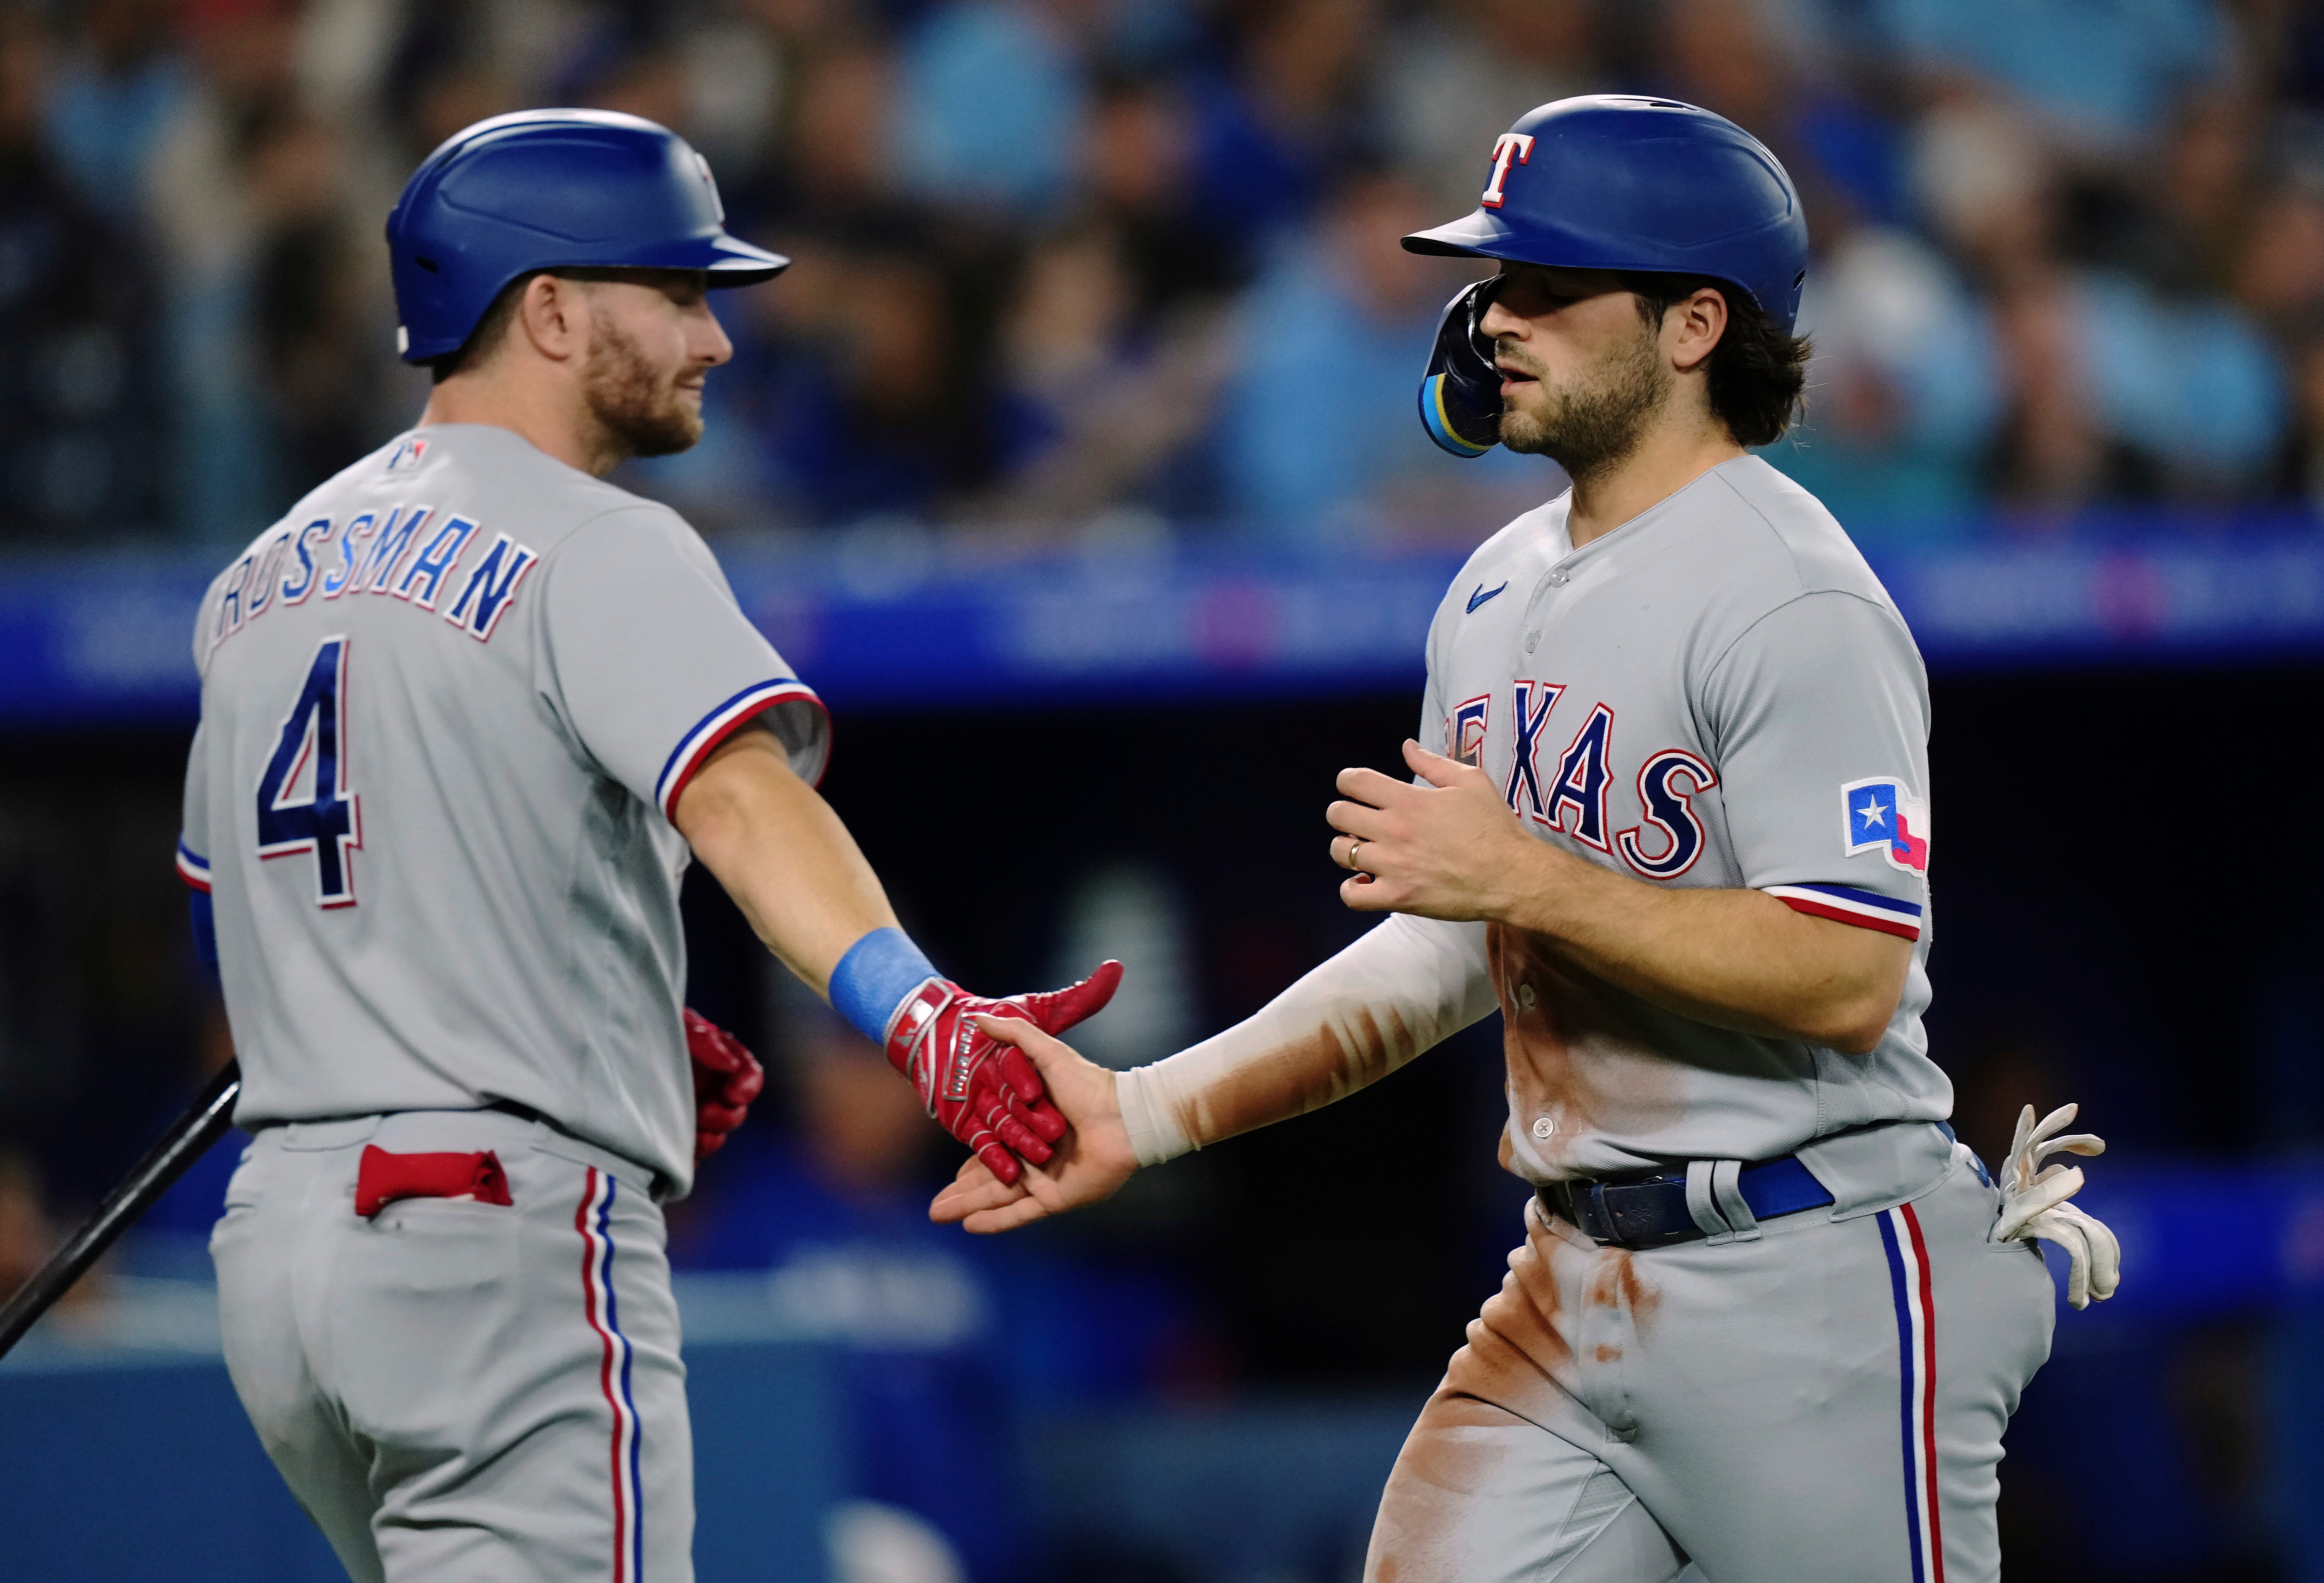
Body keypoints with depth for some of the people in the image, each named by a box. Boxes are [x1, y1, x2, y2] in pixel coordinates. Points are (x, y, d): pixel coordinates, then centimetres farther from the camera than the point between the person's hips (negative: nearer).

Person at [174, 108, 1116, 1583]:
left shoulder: (265, 575, 16)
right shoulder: (595, 549, -10)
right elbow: (735, 796, -28)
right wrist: (921, 1015, -44)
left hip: (276, 1232, 8)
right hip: (511, 1237, -8)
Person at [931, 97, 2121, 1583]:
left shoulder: (1793, 601, -13)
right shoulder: (1498, 595, 14)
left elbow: (1847, 983, -21)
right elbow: (1440, 955, 20)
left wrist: (1532, 878, -20)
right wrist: (1148, 1111, 12)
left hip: (1815, 1291, -8)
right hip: (1573, 1282, 8)